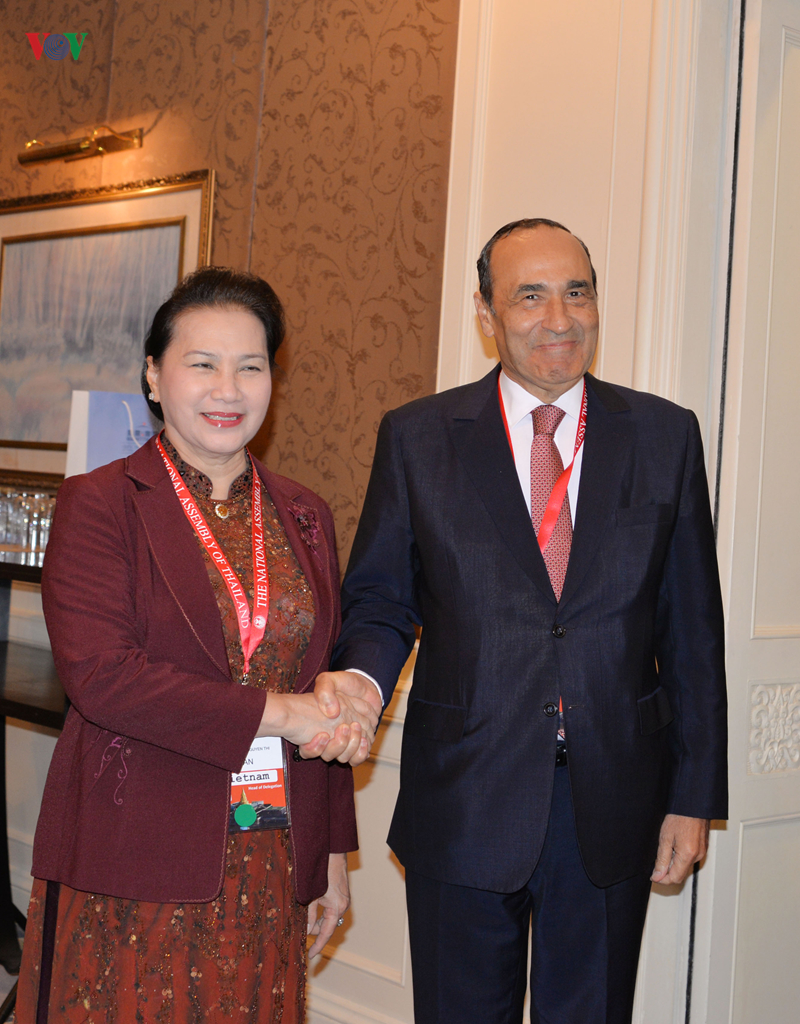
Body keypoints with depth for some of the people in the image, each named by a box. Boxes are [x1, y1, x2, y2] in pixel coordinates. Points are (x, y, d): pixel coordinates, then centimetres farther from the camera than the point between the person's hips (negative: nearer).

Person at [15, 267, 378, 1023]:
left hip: (270, 866, 4)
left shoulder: (304, 518, 11)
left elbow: (325, 699, 13)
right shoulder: (98, 504, -4)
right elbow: (95, 669, -17)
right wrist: (274, 713, -16)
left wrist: (332, 857, 12)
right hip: (133, 867, -4)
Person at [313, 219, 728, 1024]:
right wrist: (360, 675, -19)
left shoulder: (665, 436, 3)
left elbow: (692, 631, 4)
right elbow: (381, 597, 4)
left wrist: (693, 796, 2)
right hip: (464, 803, -1)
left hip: (613, 804, 1)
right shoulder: (416, 438, 1)